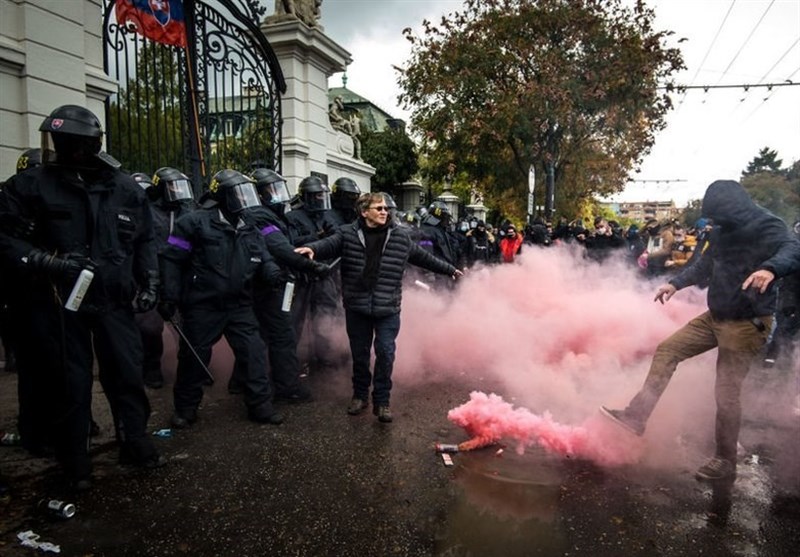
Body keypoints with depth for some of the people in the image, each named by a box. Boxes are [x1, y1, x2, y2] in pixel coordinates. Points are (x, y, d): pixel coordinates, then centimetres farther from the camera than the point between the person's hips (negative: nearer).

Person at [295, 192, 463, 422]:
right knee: (359, 354, 13)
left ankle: (382, 401, 17)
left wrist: (449, 269, 20)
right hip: (357, 308, 0)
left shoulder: (400, 236, 4)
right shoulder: (348, 233, -1)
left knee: (386, 354, -1)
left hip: (387, 309, 0)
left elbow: (423, 257, 14)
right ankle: (360, 395, 33)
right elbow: (329, 244, -15)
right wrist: (312, 248, -38)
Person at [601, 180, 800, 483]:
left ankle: (725, 461, 14)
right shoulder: (723, 230, 7)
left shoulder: (767, 227, -17)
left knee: (726, 392, -4)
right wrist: (675, 283, 18)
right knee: (667, 350, 6)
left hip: (747, 323, -8)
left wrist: (770, 268, -57)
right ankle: (636, 415, 12)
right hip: (716, 316, 8)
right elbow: (705, 263, 22)